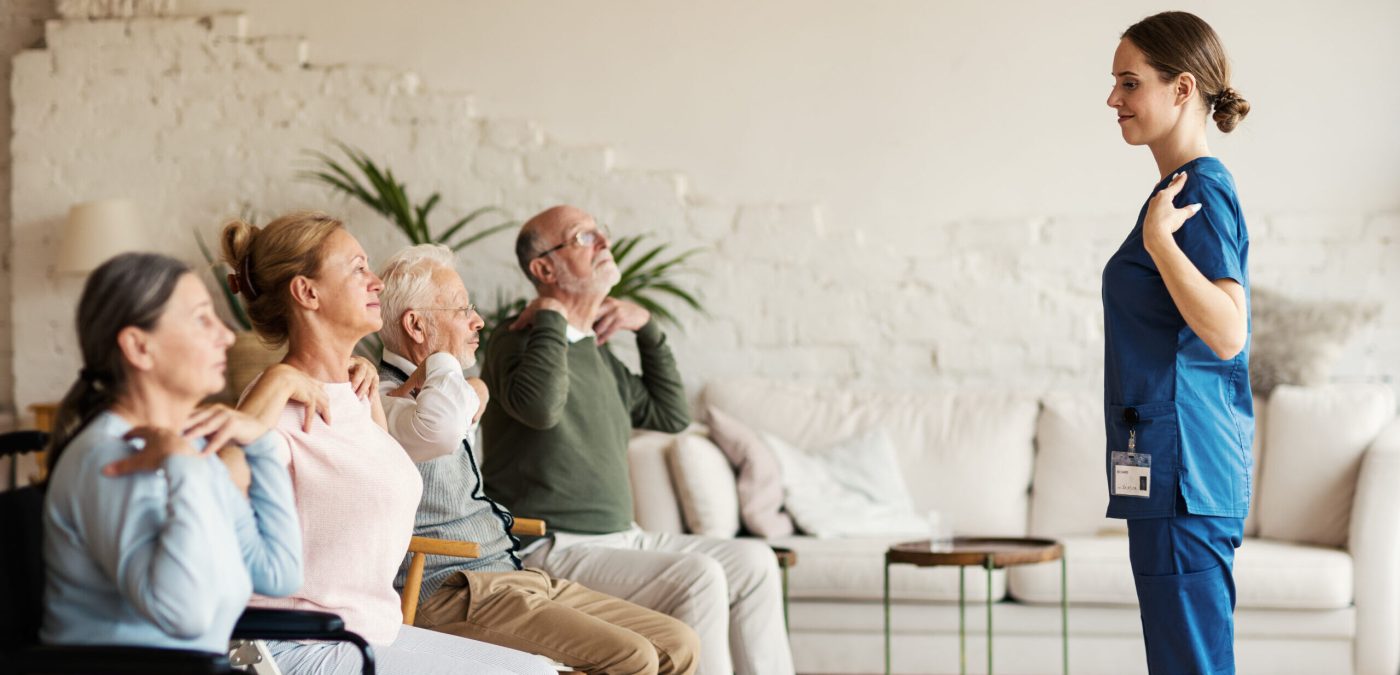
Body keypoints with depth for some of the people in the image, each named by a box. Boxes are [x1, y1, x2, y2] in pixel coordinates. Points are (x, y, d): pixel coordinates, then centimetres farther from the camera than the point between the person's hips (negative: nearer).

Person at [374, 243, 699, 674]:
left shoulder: (422, 391, 24)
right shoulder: (380, 398, -13)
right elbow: (440, 432, -32)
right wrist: (441, 362, -13)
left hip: (513, 574, 10)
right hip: (450, 593, -10)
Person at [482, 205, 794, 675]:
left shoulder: (595, 350, 18)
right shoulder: (519, 341, -9)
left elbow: (670, 414, 26)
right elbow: (540, 407, -33)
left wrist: (648, 328, 15)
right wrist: (551, 315, -19)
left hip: (618, 538, 9)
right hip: (555, 549, -9)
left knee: (754, 564, 1)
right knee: (696, 577, -26)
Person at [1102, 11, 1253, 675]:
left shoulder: (1201, 195, -14)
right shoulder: (1183, 190, 17)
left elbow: (1225, 333, -25)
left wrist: (1157, 238, -30)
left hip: (1181, 467, -11)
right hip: (1174, 468, 11)